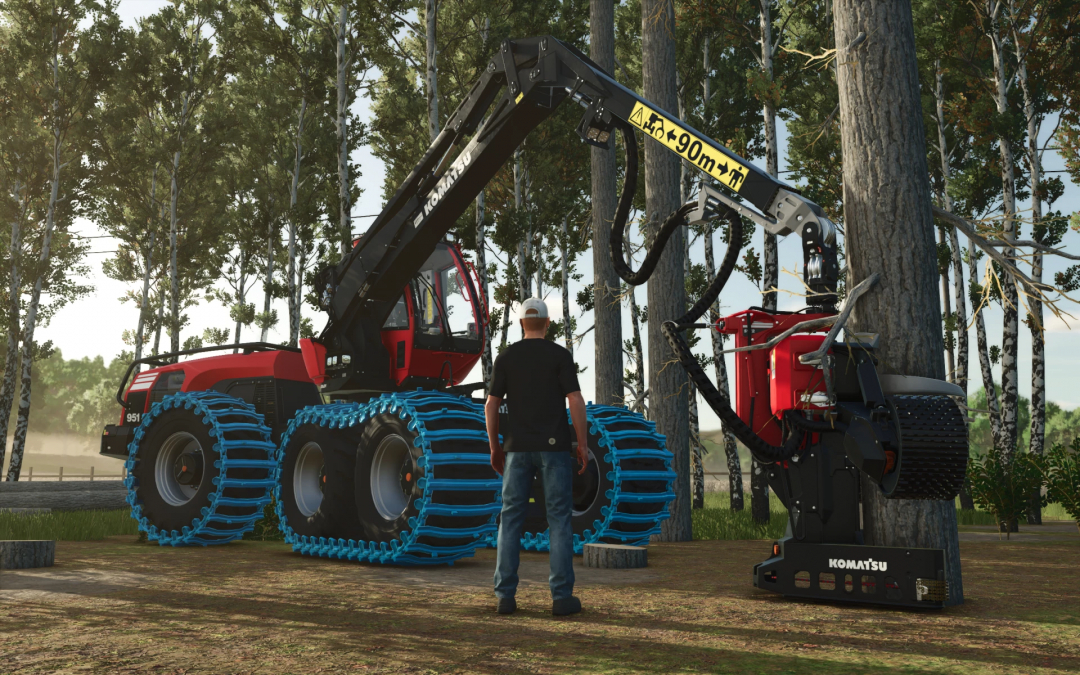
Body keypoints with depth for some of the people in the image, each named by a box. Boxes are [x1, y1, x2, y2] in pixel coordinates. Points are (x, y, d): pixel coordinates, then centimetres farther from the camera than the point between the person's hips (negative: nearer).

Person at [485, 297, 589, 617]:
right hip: (554, 446, -2)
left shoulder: (505, 357, 4)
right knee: (559, 520, 2)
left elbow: (491, 405, 2)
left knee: (511, 520, 7)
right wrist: (583, 444, -1)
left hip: (519, 447, 2)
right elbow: (576, 402, -10)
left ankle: (506, 596, 3)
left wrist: (494, 448, 11)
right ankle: (562, 597, -1)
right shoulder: (560, 355, -3)